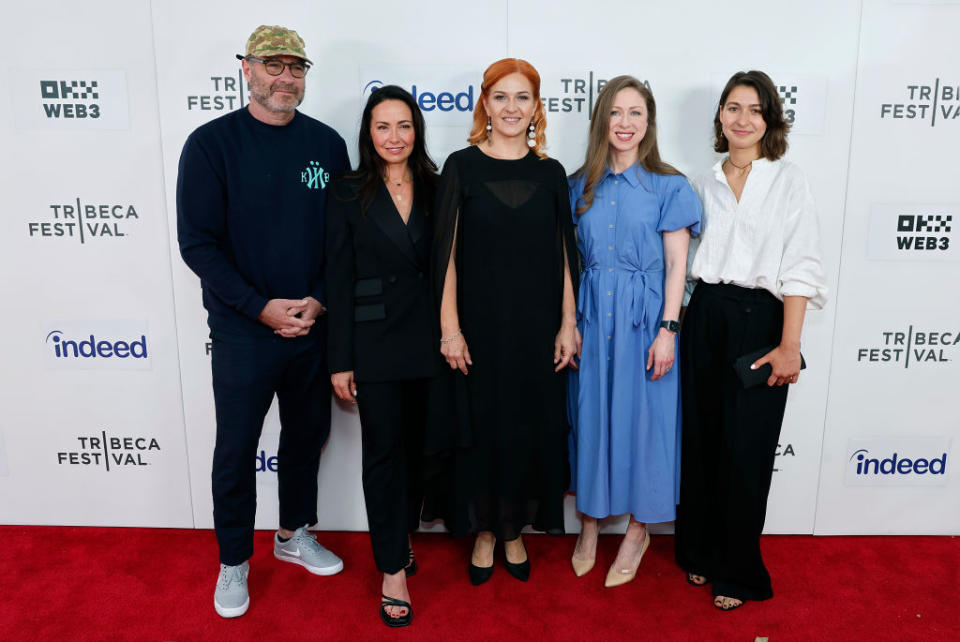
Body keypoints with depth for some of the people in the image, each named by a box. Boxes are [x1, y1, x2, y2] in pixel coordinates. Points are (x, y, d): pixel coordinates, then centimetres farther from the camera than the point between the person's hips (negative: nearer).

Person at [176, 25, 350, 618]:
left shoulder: (326, 144, 2)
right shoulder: (212, 144, -7)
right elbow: (197, 242, -10)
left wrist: (318, 301, -9)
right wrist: (261, 307, -16)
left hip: (313, 325, 3)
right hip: (243, 330, -3)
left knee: (308, 433, 17)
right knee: (237, 448, 9)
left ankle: (295, 535, 40)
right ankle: (234, 563, 30)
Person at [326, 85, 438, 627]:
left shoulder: (436, 189, 4)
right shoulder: (349, 195, -3)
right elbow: (339, 278, -4)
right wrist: (341, 360, -6)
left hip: (429, 340, 3)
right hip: (375, 342, -3)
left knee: (419, 446, 14)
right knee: (384, 451, 5)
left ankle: (402, 534, 38)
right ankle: (393, 569, 19)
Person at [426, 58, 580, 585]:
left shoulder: (550, 173, 5)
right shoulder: (462, 167, -2)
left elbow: (564, 255, 6)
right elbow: (446, 252, -5)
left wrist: (568, 324, 1)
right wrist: (449, 327, -10)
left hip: (536, 325, 2)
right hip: (479, 323, -2)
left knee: (532, 425, 10)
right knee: (482, 426, 8)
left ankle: (515, 530, 30)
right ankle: (484, 532, 28)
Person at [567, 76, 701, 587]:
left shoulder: (669, 187, -1)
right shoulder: (580, 186, 8)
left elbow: (676, 264, -4)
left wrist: (668, 330, -11)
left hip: (642, 316, -3)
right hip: (590, 314, 3)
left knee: (642, 417, 4)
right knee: (588, 413, 9)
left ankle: (638, 530, 24)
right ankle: (589, 521, 28)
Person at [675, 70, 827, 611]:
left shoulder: (788, 179, -2)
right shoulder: (707, 183, 11)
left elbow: (799, 268, -9)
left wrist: (789, 346, -15)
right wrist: (680, 321, 8)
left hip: (757, 319, -4)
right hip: (705, 317, 4)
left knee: (745, 449, 3)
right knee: (702, 439, 10)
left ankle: (738, 572, 21)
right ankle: (702, 550, 29)